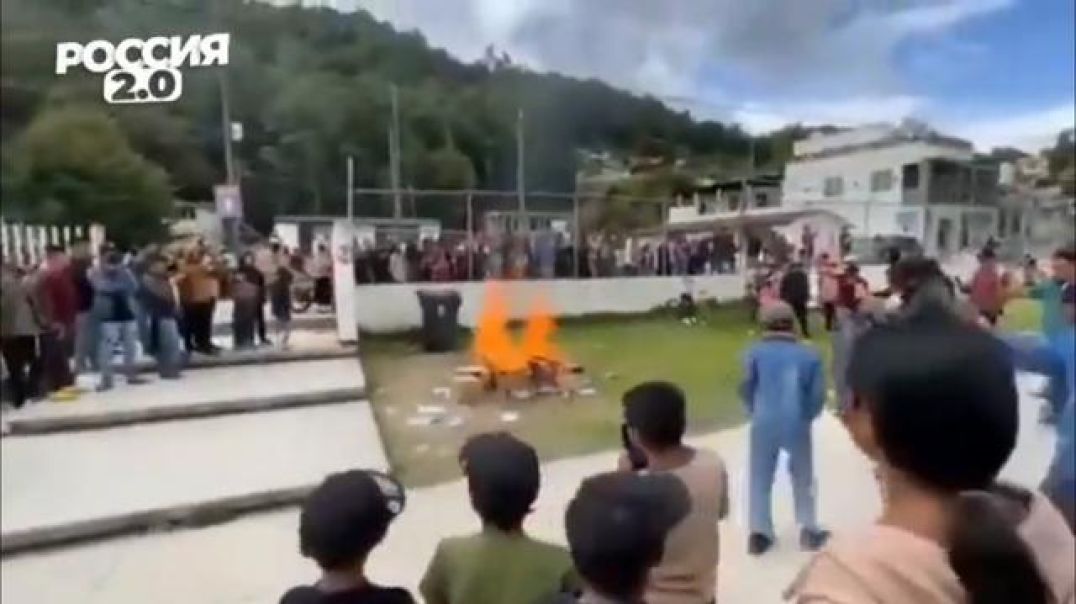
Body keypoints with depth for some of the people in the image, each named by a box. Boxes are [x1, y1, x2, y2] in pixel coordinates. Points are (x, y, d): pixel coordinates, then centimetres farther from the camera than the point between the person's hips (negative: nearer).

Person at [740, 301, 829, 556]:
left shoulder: (756, 352, -5)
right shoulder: (810, 354, 0)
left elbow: (746, 386, -7)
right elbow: (818, 394, -1)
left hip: (764, 423, -1)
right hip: (797, 425, 1)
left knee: (760, 477, 13)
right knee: (803, 477, 22)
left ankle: (759, 533, 15)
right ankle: (809, 529, 30)